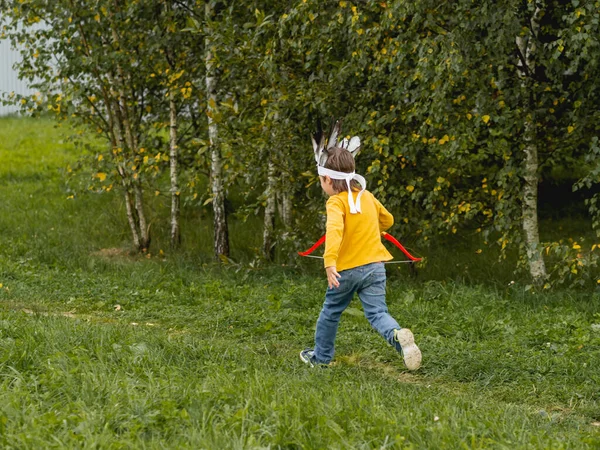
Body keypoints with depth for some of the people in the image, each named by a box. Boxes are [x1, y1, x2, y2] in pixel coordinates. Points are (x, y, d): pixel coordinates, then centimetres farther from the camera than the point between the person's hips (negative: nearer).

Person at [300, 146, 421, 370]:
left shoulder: (336, 202, -12)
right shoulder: (367, 196, 8)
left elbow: (334, 229, -31)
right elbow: (387, 219, 24)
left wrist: (330, 262, -41)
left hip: (347, 268, -4)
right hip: (375, 266, 4)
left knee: (331, 311, 17)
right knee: (377, 312, -2)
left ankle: (321, 357, 32)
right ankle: (398, 336, -33)